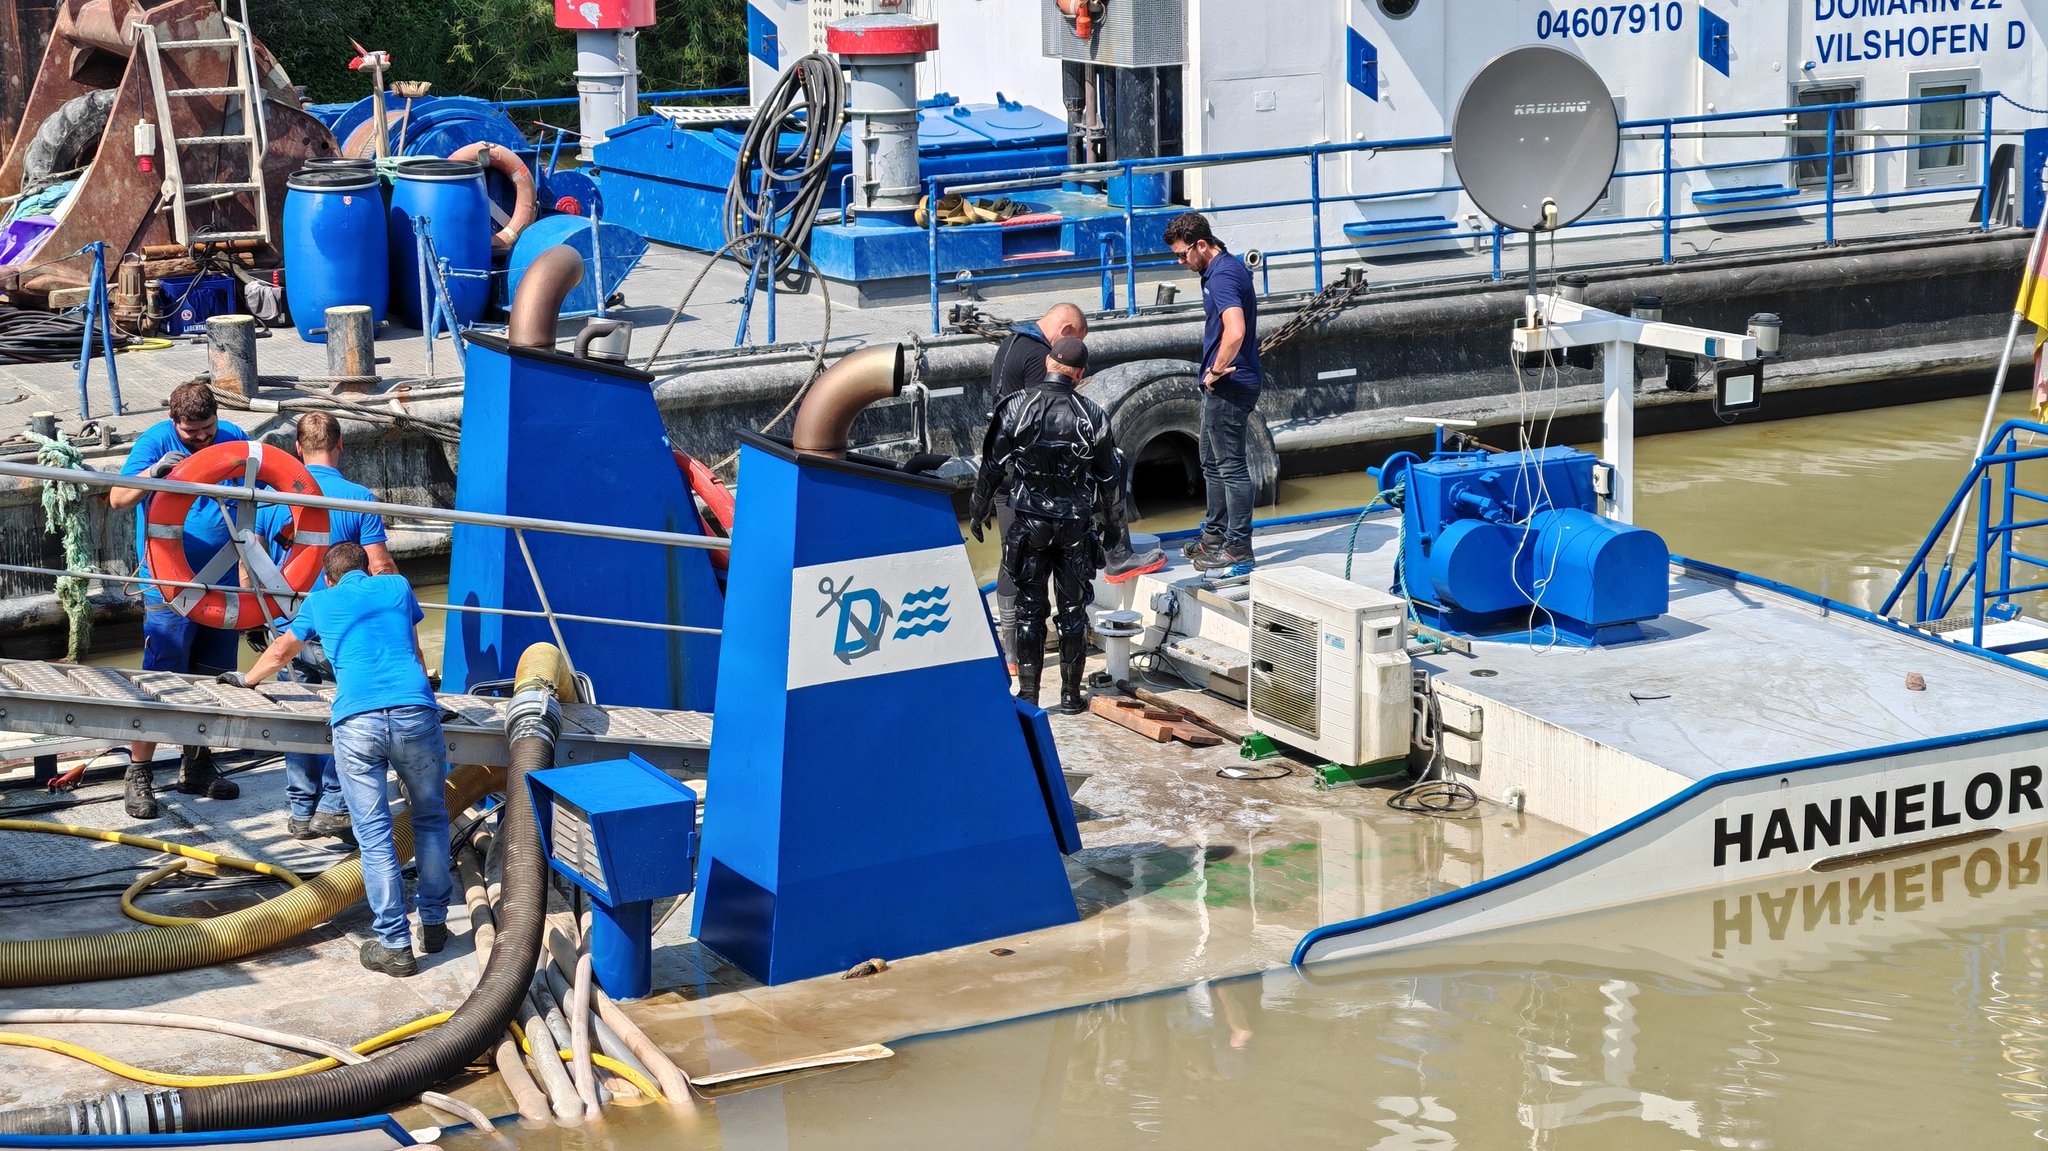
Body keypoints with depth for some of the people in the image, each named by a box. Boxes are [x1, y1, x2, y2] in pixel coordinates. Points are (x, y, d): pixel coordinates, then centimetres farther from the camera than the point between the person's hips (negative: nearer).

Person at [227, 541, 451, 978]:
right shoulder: (397, 587, 27)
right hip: (414, 712, 1)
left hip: (356, 721, -1)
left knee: (374, 835, 1)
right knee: (430, 817, 19)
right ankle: (434, 923, 23)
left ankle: (395, 945, -1)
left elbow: (279, 653, 43)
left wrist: (245, 679, 63)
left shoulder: (320, 601, 26)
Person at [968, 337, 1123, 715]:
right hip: (1076, 526, 1)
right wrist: (1109, 513, 23)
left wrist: (978, 512, 11)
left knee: (1029, 608, 7)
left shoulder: (1016, 406, -9)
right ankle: (1071, 694, 13)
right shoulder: (1091, 414, -6)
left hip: (1029, 523, 0)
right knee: (1073, 610, 9)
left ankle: (1028, 693, 6)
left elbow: (992, 466, -3)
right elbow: (1109, 476, 3)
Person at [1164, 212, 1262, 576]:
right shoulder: (1227, 267, 12)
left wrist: (1216, 371, -22)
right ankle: (1214, 536, 31)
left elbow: (1235, 332, -36)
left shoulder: (1222, 277, -21)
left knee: (1231, 465, -3)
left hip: (1229, 386, -11)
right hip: (1221, 386, 11)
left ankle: (1239, 547, 3)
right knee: (1212, 462, 20)